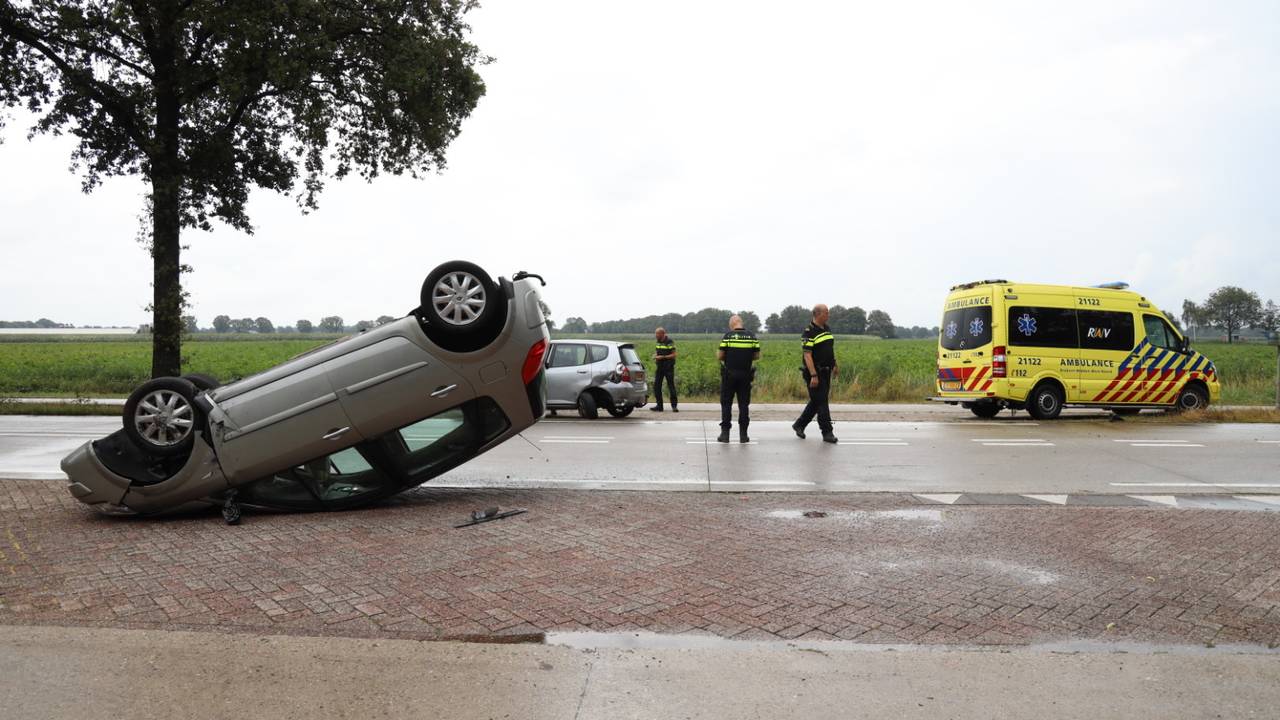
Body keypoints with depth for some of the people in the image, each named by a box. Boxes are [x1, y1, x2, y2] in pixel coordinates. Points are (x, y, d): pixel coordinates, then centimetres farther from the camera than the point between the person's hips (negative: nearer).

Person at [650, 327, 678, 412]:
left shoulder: (670, 342, -10)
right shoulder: (658, 342, 12)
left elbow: (673, 355, -12)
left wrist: (662, 357, -17)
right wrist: (655, 356, 0)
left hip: (668, 367, -7)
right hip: (660, 367, 7)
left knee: (671, 386, -4)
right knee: (656, 386, 4)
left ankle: (674, 406, 1)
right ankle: (659, 406, 12)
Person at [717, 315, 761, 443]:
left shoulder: (728, 336, -8)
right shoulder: (752, 336, 1)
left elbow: (719, 356, -7)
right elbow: (757, 356, 4)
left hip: (729, 375, -2)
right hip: (745, 375, 2)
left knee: (726, 404, 7)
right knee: (744, 404, 8)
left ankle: (725, 433, 6)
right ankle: (743, 435, 8)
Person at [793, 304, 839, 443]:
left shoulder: (827, 329, 11)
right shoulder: (809, 332, -15)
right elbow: (807, 355, -20)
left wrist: (835, 365, 20)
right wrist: (813, 375, -24)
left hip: (826, 372, 9)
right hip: (815, 373, -9)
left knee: (816, 401, 14)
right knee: (821, 402, -5)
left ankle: (799, 425, 27)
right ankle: (827, 433, 1)